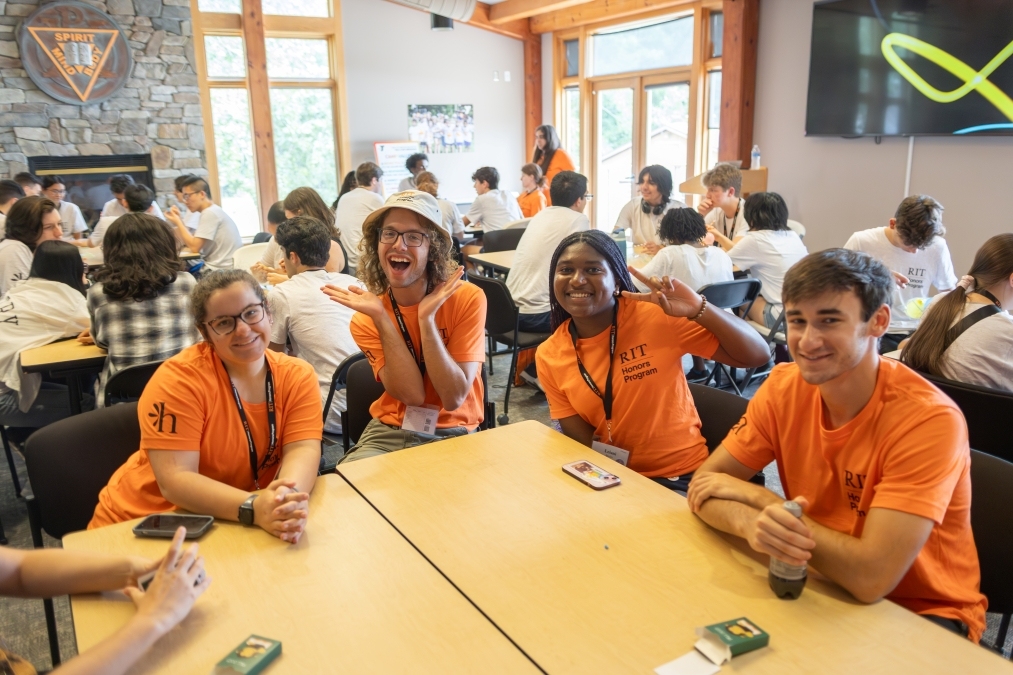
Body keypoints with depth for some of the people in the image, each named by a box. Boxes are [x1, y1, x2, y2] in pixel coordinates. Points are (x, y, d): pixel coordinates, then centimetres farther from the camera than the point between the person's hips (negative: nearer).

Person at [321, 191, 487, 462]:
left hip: (453, 434, -1)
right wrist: (381, 318, -21)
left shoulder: (467, 298, -13)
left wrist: (426, 318, -25)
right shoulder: (365, 318, -5)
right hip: (390, 432, 1)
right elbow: (413, 394, -15)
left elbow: (454, 398, -16)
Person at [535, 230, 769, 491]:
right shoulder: (549, 357, -4)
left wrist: (699, 309, -27)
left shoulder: (656, 316, -13)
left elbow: (756, 354, -13)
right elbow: (581, 441, -2)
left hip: (681, 479, -3)